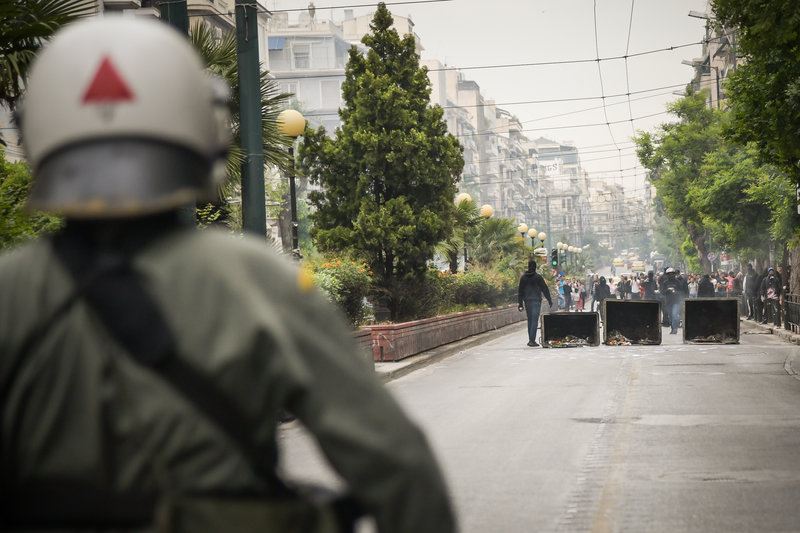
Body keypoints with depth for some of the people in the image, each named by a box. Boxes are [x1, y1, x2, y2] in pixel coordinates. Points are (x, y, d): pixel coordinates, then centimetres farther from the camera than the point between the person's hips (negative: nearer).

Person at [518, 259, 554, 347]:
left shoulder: (523, 277, 7)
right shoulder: (538, 277, -6)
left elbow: (520, 291, 10)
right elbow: (545, 289, -4)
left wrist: (520, 304, 13)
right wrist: (549, 300, 5)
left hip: (527, 302, 4)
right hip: (536, 301, -4)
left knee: (530, 320, 14)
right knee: (534, 320, -6)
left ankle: (530, 339, 16)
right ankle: (532, 340, -13)